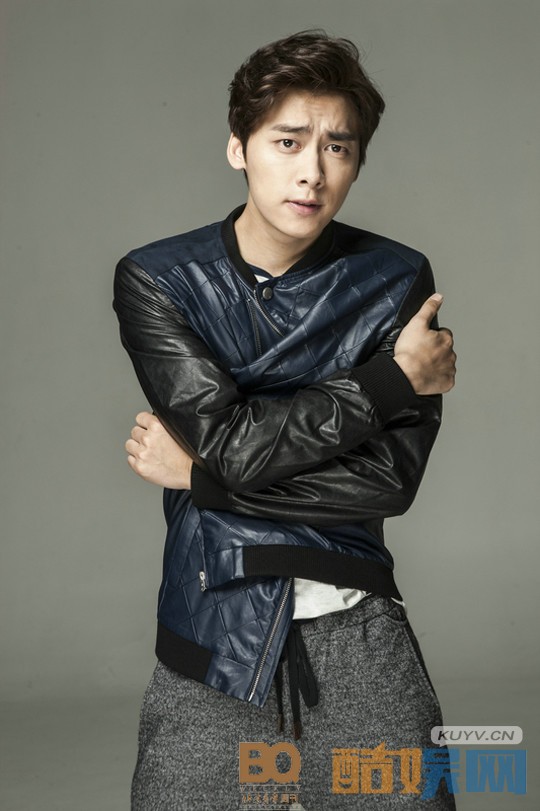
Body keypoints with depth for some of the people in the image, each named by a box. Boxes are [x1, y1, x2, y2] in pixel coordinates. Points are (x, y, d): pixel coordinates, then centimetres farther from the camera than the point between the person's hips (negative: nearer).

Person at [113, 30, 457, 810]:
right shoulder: (157, 280, -2)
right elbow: (227, 440, -14)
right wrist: (392, 379, -10)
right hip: (212, 636, 0)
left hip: (359, 628, 1)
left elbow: (392, 478, -9)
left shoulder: (395, 282, -1)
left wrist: (200, 472, -10)